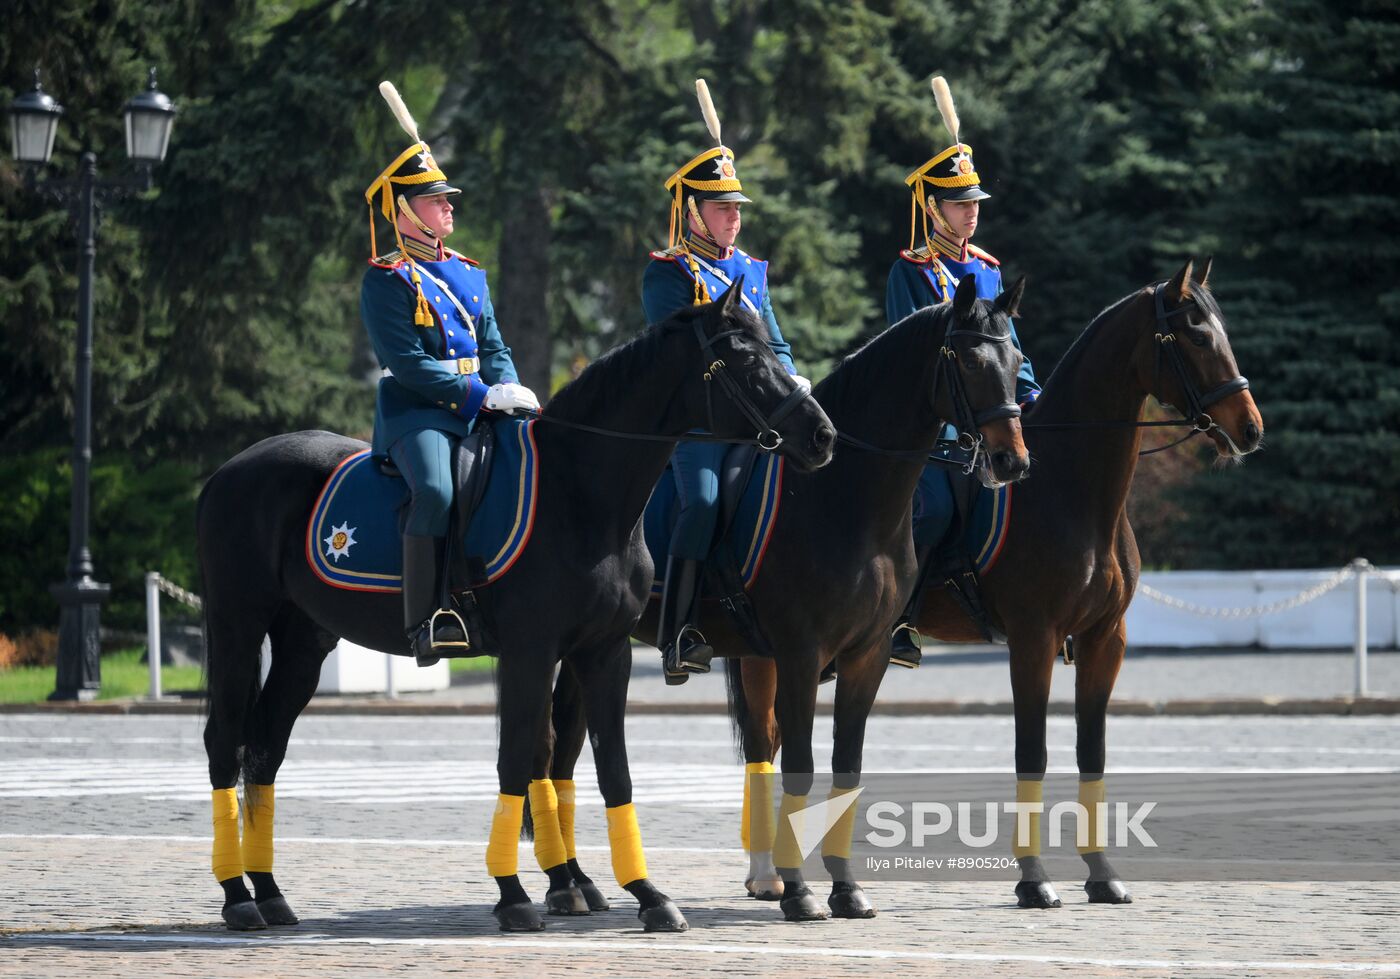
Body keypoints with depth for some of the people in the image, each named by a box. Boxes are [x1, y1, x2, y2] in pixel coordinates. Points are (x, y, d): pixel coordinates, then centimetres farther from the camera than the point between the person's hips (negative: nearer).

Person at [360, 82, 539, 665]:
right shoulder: (387, 280, -3)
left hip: (478, 410, 8)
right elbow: (408, 363, -13)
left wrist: (512, 390, -3)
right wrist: (480, 396, -18)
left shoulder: (468, 275, 20)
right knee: (435, 489, -33)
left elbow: (493, 347, 19)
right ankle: (424, 621, -35)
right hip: (416, 411, -8)